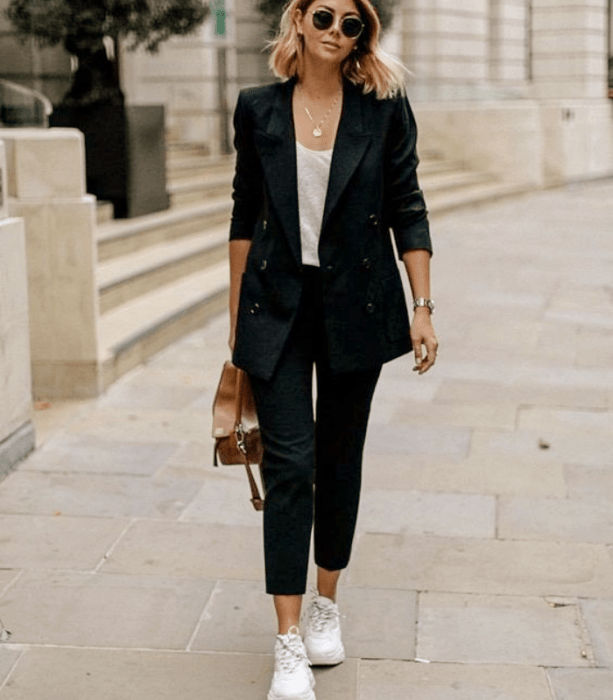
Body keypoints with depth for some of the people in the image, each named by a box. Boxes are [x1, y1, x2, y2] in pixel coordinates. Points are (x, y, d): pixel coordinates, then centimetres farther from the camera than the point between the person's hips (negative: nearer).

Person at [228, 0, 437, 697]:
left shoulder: (384, 109, 0)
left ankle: (326, 604, 29)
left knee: (340, 456, 11)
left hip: (356, 304, 0)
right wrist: (236, 315, 8)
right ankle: (288, 642, -4)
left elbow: (407, 210, 1)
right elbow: (245, 215, 8)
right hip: (277, 303, 0)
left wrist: (422, 309, -4)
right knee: (288, 461, -7)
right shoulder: (258, 108, 2)